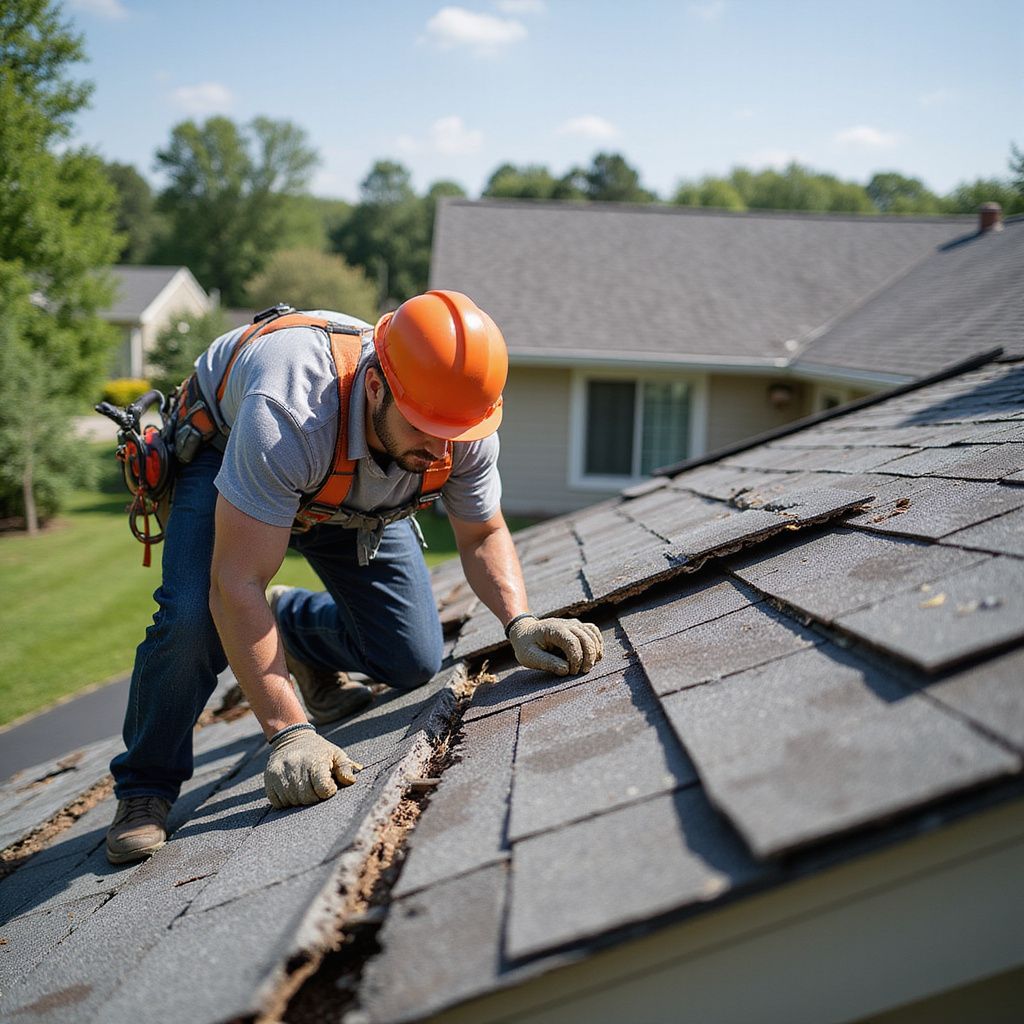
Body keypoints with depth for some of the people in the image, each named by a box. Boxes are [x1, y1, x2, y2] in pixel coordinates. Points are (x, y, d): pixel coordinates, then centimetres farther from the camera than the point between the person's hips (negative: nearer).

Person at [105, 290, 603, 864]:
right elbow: (236, 587, -45)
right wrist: (289, 731, -48)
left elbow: (483, 535, -12)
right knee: (193, 621, -30)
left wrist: (520, 622, -30)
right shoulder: (290, 416, -47)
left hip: (359, 493, 4)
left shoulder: (463, 419, -30)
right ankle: (145, 790, -3)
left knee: (413, 664, -5)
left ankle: (294, 622, 27)